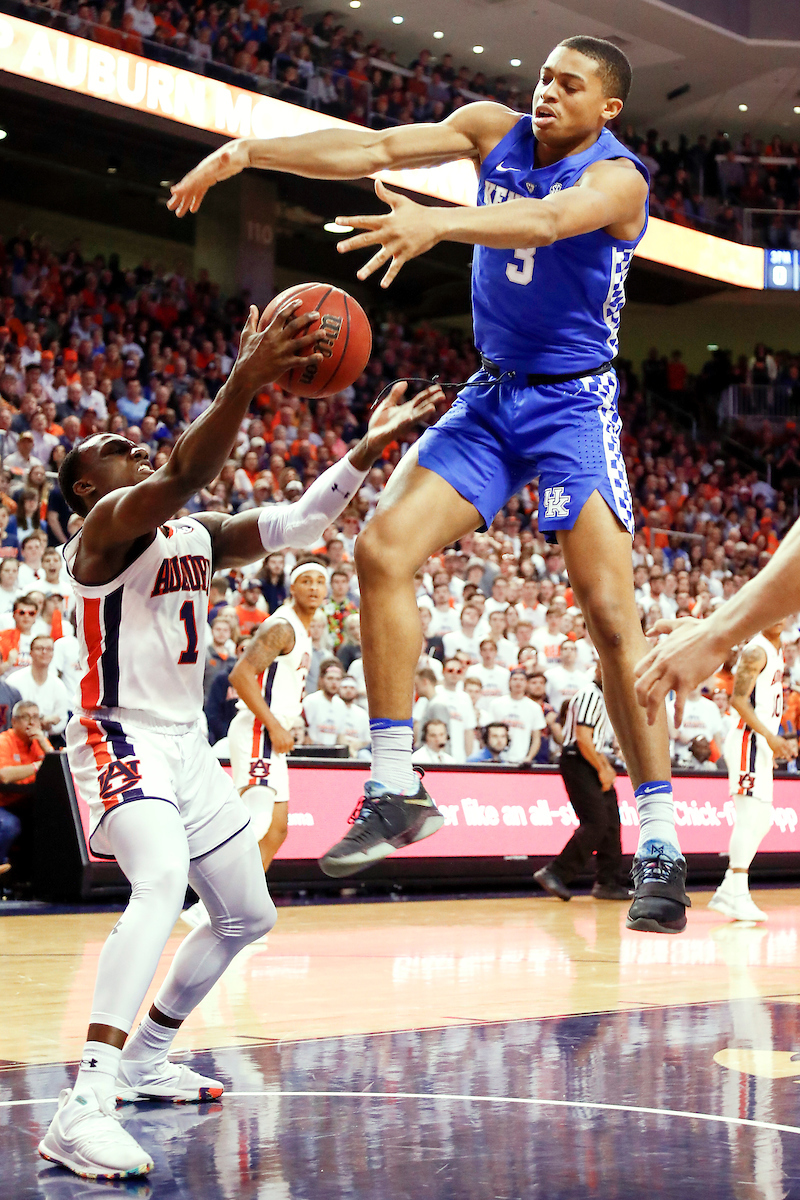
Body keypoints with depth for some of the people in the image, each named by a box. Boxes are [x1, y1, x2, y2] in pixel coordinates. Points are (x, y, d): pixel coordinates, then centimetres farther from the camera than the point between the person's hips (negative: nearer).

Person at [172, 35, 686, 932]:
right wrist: (251, 151, -16)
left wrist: (438, 223, -55)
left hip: (573, 404, -6)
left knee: (609, 612, -14)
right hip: (491, 395, 6)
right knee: (382, 548, -10)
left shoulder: (616, 177, -15)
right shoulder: (495, 131, 4)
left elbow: (544, 221, -37)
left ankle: (660, 846, -9)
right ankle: (396, 790, -2)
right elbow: (375, 148, -3)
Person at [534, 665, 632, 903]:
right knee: (595, 822, -15)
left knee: (610, 823, 6)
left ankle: (608, 883, 11)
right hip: (577, 763, -10)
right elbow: (583, 739, -20)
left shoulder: (600, 696, 19)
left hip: (591, 764, 10)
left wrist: (606, 767, 12)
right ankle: (554, 873, -12)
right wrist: (602, 770, -13)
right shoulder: (589, 694, -14)